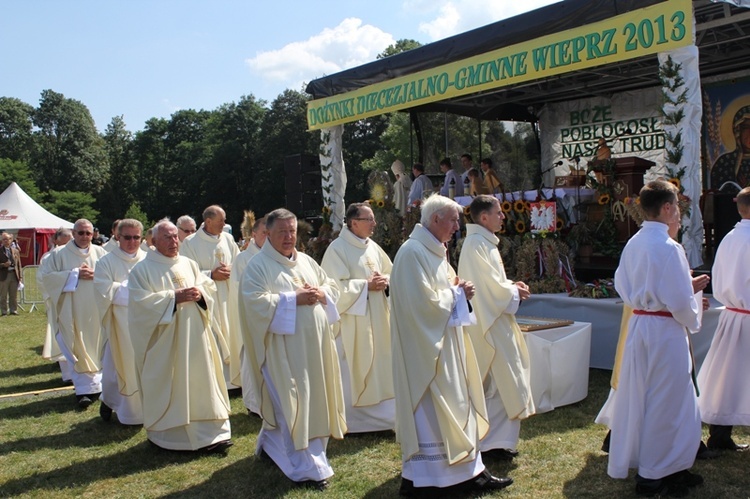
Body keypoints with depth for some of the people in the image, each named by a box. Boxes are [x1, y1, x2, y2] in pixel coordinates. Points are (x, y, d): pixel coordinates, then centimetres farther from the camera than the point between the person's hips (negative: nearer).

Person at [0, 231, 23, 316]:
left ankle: (13, 310, 15)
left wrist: (20, 276, 6)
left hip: (14, 275, 3)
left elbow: (19, 265, 12)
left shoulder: (15, 251, 11)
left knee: (14, 295, 7)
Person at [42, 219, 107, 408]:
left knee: (96, 349, 8)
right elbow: (48, 277, -6)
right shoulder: (59, 254, 2)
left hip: (96, 312, 2)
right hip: (73, 312, -2)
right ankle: (84, 389, 2)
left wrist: (95, 275, -14)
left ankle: (94, 384, 22)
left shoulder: (100, 253, 7)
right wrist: (75, 274, -14)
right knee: (78, 351, -2)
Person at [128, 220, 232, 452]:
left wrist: (199, 292, -11)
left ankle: (210, 432, 9)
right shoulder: (142, 270, -3)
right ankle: (164, 433, 18)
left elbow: (209, 286, 12)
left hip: (194, 337, 5)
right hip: (164, 341, -4)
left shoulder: (189, 264, 12)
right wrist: (174, 297, -19)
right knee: (166, 386, 2)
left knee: (200, 380, 4)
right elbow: (141, 301, -14)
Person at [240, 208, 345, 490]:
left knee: (314, 397, 13)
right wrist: (294, 298, -20)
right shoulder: (258, 266, -6)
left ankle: (272, 445, 32)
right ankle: (305, 467, 4)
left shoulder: (307, 262, 15)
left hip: (314, 344, 7)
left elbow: (332, 286, 16)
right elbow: (255, 302, -19)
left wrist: (321, 293, -7)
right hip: (283, 346, -7)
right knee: (292, 403, -4)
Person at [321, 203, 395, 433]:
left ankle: (379, 415, 23)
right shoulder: (338, 249, -11)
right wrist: (366, 285, -17)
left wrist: (384, 281, -5)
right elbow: (337, 286, -17)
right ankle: (352, 420, 12)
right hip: (352, 320, -7)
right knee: (353, 370, -1)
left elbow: (391, 272, 16)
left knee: (378, 366, 11)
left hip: (377, 319, 7)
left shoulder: (373, 247, 10)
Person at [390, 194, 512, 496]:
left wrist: (458, 291, 0)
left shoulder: (433, 250, 12)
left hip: (444, 344, 10)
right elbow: (424, 303, -25)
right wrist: (457, 293, -11)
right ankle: (421, 478, 10)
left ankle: (466, 471, 25)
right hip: (426, 349, -10)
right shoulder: (413, 253, -19)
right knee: (429, 411, -2)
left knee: (454, 407, 15)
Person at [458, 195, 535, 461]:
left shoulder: (484, 242, 14)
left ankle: (495, 439, 25)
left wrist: (512, 286, 5)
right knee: (502, 381, -4)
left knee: (496, 383, 16)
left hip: (494, 321, 11)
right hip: (489, 324, -11)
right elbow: (491, 287, -21)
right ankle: (493, 442, 5)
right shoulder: (477, 244, -19)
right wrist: (515, 293, -7)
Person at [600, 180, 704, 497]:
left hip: (637, 325, 8)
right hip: (665, 331, -8)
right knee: (665, 402, 5)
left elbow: (622, 285, 12)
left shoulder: (633, 244, 5)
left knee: (637, 396, 17)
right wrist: (692, 321, 1)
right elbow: (680, 301, -19)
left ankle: (628, 462, 30)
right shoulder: (668, 248, -19)